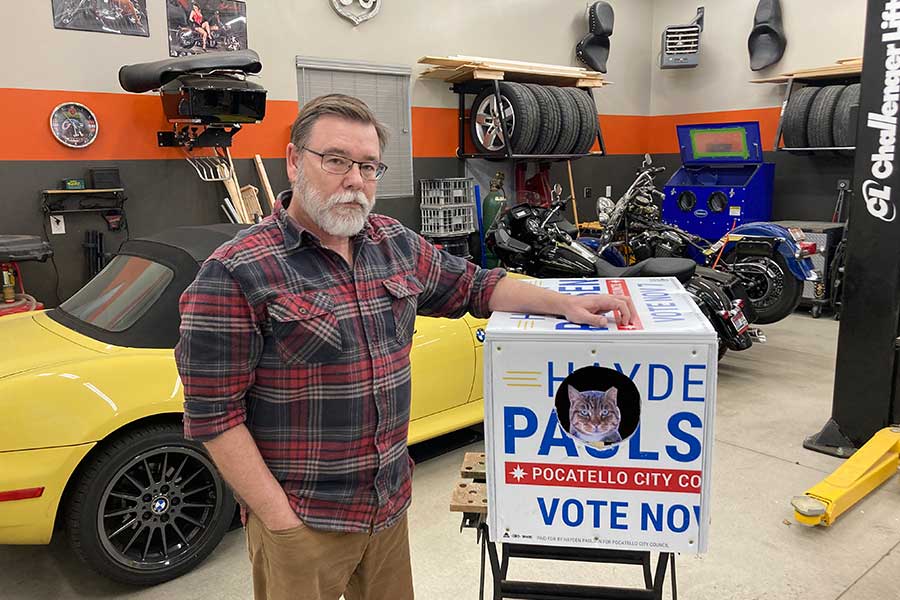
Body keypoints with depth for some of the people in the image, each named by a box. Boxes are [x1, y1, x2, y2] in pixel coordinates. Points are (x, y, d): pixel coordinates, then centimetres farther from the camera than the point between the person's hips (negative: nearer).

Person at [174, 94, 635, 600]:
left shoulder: (395, 242, 3)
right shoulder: (237, 274, -16)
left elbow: (472, 285, 14)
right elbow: (215, 414, -15)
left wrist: (565, 303, 3)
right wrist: (280, 521, -16)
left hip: (391, 504, 6)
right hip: (300, 522, -6)